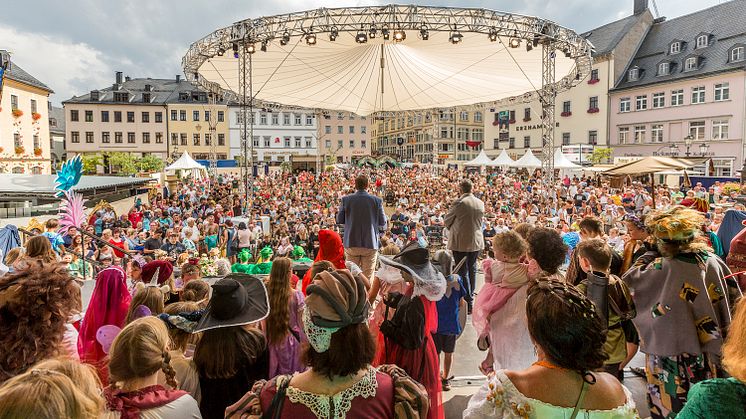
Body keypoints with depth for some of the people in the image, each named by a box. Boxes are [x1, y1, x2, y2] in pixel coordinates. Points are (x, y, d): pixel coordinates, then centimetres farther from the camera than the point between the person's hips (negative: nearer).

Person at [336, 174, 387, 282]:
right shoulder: (377, 200, -6)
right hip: (370, 244, -1)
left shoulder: (346, 199, -4)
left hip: (351, 243, 1)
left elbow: (339, 221, 1)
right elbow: (383, 224, -1)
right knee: (368, 277, 6)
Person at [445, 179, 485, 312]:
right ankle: (471, 296, 32)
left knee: (463, 272, 0)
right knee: (472, 269, 19)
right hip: (476, 241, 6)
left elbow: (447, 221, -5)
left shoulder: (459, 202, -17)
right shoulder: (480, 203, 1)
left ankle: (468, 303, 1)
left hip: (461, 242, -6)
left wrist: (452, 230, 14)